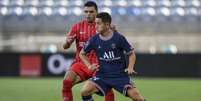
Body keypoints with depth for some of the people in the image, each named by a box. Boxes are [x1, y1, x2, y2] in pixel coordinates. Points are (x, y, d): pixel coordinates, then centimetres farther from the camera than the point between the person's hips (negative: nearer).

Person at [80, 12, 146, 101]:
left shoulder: (119, 38, -8)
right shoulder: (94, 40, -1)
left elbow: (131, 54, 3)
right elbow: (82, 53, 15)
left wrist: (130, 68, -13)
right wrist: (89, 66, 0)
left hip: (120, 75, -2)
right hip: (102, 75, 2)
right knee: (85, 91, -21)